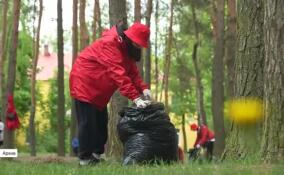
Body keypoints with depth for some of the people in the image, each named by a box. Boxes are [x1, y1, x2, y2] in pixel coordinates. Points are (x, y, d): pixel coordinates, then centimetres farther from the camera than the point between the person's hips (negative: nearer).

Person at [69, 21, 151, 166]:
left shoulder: (126, 47, 2)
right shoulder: (110, 44, -29)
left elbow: (133, 72, 0)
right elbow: (118, 74, -37)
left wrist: (143, 88, -19)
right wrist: (135, 98, -42)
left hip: (99, 90, 10)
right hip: (84, 83, -10)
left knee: (101, 121, 11)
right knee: (87, 122, -9)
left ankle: (96, 154, 19)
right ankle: (85, 159, -3)